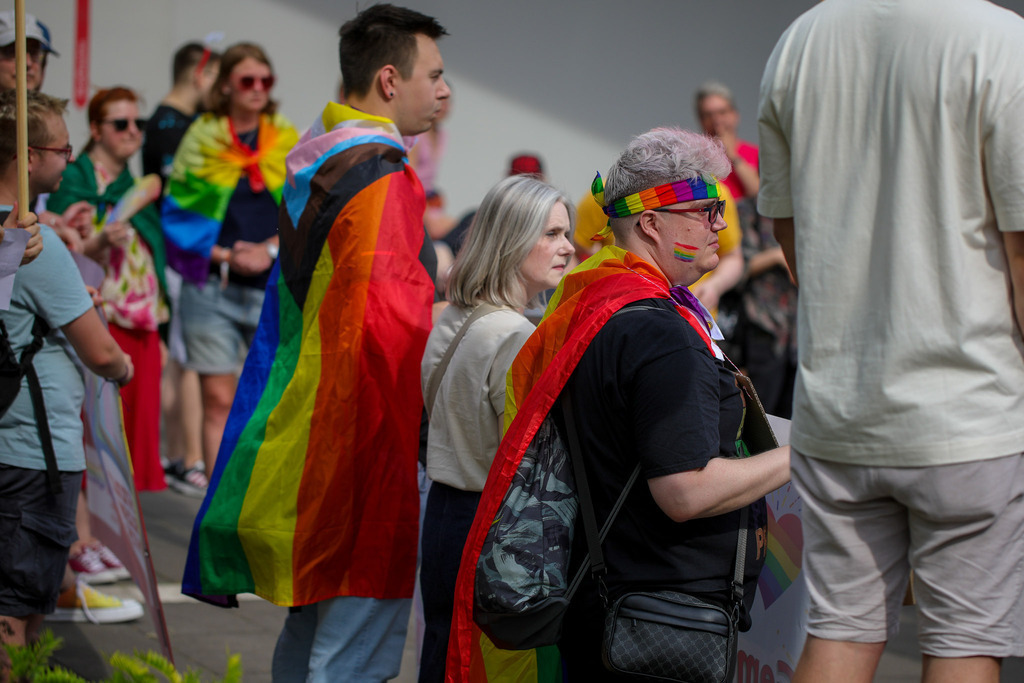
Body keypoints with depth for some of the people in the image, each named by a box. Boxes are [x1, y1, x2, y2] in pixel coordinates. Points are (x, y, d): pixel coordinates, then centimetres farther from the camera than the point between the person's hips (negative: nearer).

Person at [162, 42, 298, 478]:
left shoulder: (288, 141, 8)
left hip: (276, 285, 2)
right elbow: (178, 214, 1)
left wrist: (270, 250, -11)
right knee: (218, 400, -1)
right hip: (212, 285, -2)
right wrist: (224, 255, -11)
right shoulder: (201, 138, 3)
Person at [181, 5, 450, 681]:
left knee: (310, 621, 18)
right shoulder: (383, 178, -17)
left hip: (304, 415, 10)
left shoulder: (313, 163, 13)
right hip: (365, 433, -10)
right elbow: (390, 321, -25)